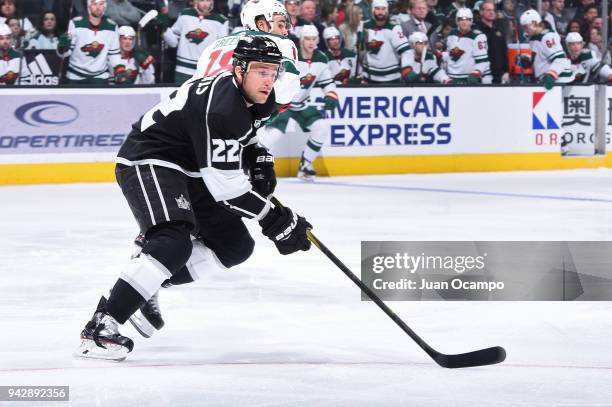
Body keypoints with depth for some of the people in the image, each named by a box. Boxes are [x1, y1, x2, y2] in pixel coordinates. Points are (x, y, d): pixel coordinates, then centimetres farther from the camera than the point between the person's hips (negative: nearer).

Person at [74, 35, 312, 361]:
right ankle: (100, 327, -35)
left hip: (187, 169, 10)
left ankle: (149, 283, 16)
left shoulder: (251, 97, 1)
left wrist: (257, 158, 7)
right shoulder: (221, 108, -29)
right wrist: (276, 221, -24)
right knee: (175, 242, -33)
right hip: (147, 164, -10)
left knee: (236, 246, 10)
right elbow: (225, 186, -29)